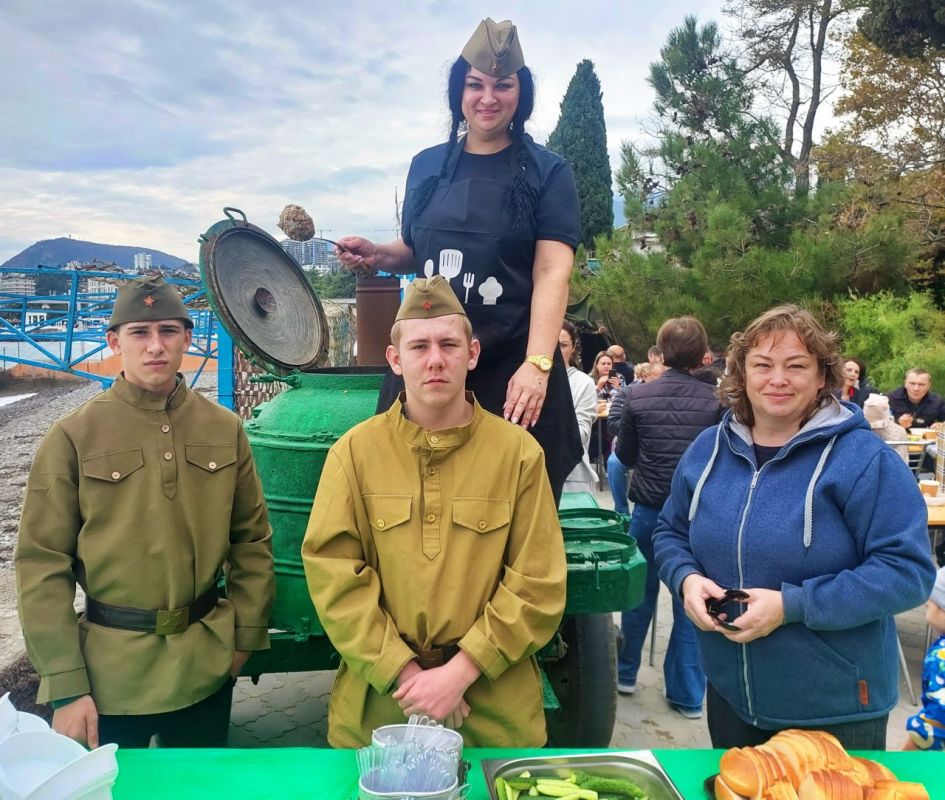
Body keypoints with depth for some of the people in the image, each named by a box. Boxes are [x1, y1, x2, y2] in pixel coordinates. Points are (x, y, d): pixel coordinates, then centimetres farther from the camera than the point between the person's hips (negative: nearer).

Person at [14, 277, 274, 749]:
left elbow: (252, 539, 6)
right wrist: (64, 685, -9)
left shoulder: (224, 429, 0)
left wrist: (247, 634, 2)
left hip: (207, 667, 3)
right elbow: (42, 564, -7)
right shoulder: (73, 436, -8)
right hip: (108, 676, -2)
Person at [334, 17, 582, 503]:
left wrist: (536, 364, -23)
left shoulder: (546, 172, 0)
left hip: (512, 366, -3)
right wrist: (378, 256, 2)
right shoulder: (427, 166, 12)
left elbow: (552, 273, -11)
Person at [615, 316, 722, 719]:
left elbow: (624, 455, 3)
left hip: (648, 509, 1)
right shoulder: (714, 401, -10)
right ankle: (687, 693, 19)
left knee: (640, 593, 17)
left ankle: (625, 673, 32)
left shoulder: (639, 396, -7)